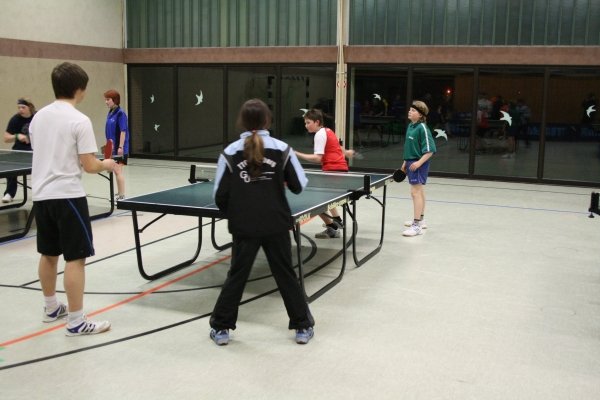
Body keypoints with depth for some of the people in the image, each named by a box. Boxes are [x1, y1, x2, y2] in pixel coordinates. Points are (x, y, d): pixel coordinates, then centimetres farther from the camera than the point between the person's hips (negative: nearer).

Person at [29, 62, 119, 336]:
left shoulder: (38, 117, 9)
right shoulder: (79, 120, -13)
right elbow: (89, 166, -14)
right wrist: (106, 165, 6)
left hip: (41, 194, 8)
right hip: (67, 195, -8)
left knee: (48, 254, 19)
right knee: (75, 258, -3)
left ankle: (51, 308, 33)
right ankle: (76, 322, 0)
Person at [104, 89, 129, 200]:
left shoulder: (120, 113, -13)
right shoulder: (110, 113, 11)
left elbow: (123, 131, -17)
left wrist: (120, 147, -21)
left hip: (119, 148, -8)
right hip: (112, 147, 8)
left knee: (119, 171, -6)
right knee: (117, 171, 14)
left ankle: (122, 196, -1)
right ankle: (119, 194, 24)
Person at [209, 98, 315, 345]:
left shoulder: (230, 152, -5)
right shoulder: (282, 149, -5)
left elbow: (220, 196, -2)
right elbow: (299, 186, 1)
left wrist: (232, 214, 17)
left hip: (244, 227, 0)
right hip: (276, 224, 0)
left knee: (236, 276, 12)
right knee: (286, 275, 12)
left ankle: (220, 328, 19)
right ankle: (303, 326, 20)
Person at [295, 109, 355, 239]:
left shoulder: (320, 134, -11)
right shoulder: (328, 131, 16)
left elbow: (317, 158, -22)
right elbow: (335, 145, 36)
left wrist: (297, 154, -23)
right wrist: (345, 152, 54)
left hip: (333, 169, -10)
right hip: (341, 167, 10)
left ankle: (332, 229, -11)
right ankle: (337, 221, 47)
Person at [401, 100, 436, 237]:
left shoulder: (422, 128, -16)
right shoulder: (410, 126, 10)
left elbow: (430, 150, -18)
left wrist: (419, 162, -26)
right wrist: (405, 162, 20)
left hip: (418, 164, -9)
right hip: (411, 163, 9)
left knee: (416, 192, -10)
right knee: (419, 191, 20)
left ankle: (416, 225, -6)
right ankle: (420, 219, 33)